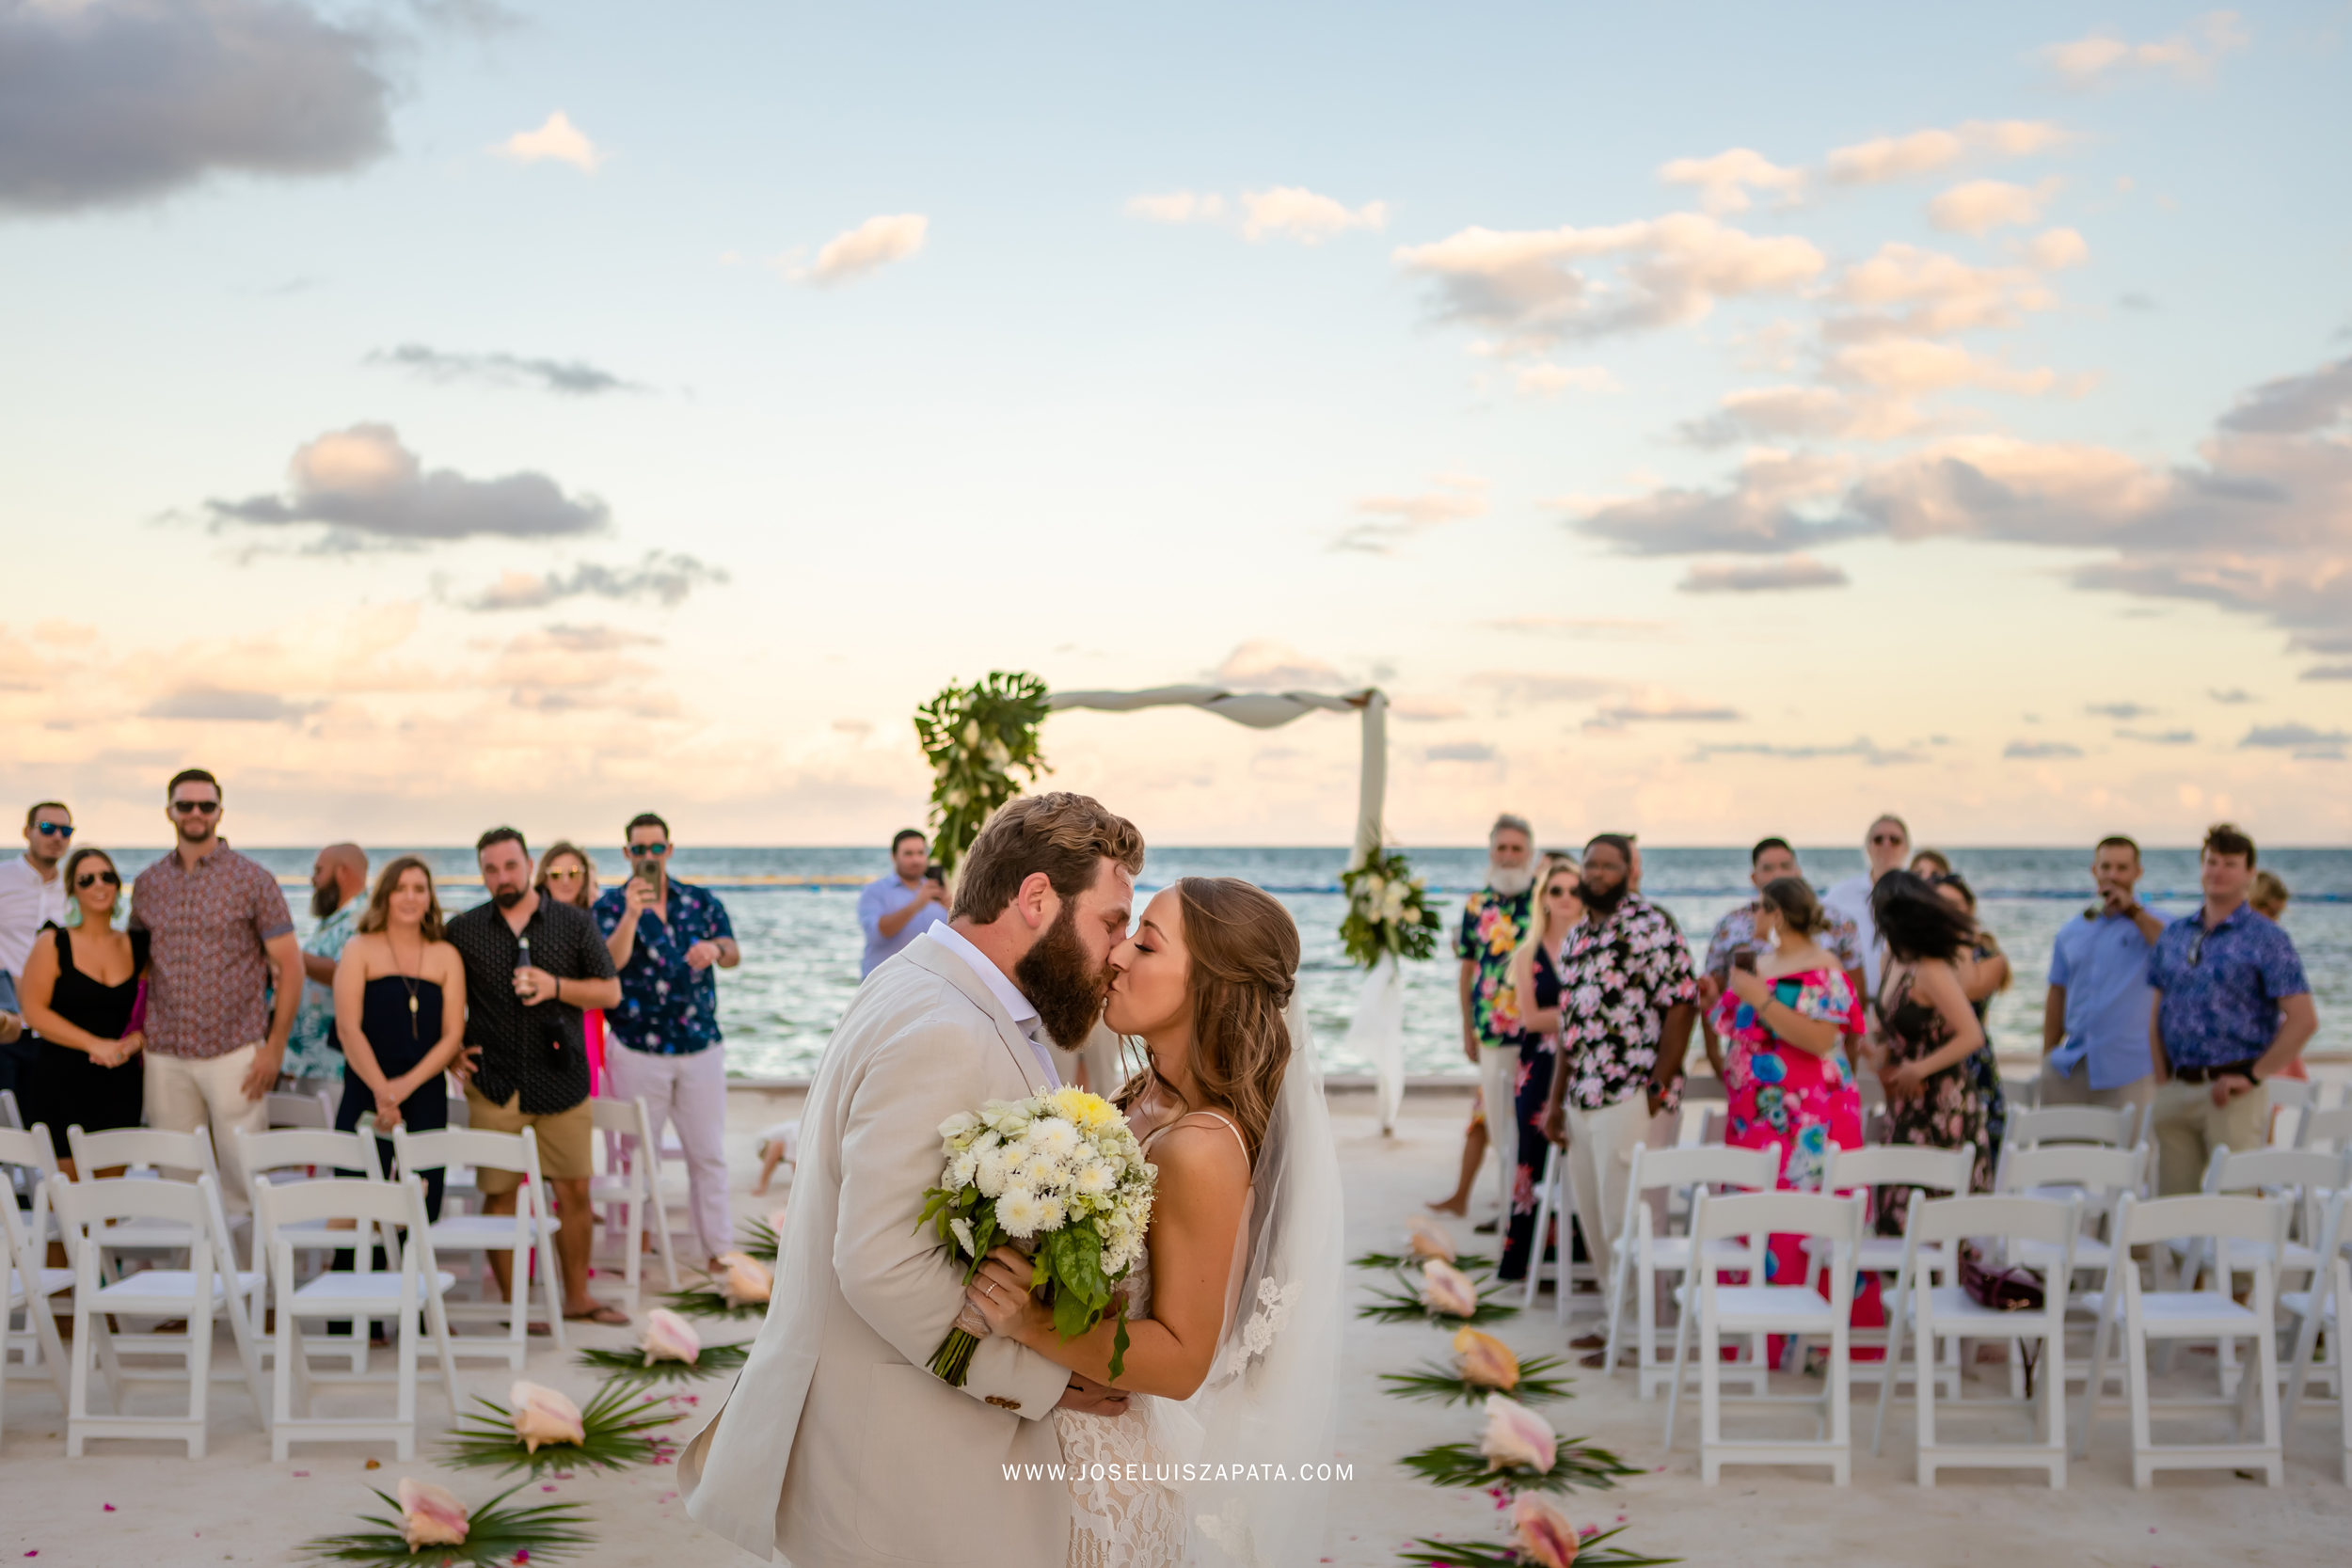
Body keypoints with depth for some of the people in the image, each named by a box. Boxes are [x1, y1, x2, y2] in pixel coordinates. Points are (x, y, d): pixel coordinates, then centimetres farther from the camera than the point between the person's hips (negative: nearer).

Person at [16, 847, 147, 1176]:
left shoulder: (137, 946, 10)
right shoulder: (53, 943, 0)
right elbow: (34, 1011, -7)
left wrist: (135, 1040, -8)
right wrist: (93, 1044, -16)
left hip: (120, 1085, 3)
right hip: (62, 1084, -3)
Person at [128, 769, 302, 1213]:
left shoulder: (251, 879, -1)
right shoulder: (148, 885, 10)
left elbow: (290, 965, -2)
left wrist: (275, 1048, -8)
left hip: (235, 1052, -3)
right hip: (165, 1056, 3)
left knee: (244, 1178, -3)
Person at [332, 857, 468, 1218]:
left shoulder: (446, 957, 10)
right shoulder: (360, 949, 4)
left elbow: (453, 1034, 3)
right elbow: (347, 1028, -6)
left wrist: (406, 1084, -12)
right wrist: (382, 1091, -17)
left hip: (426, 1103, 2)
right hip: (365, 1101, -2)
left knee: (419, 1216, -2)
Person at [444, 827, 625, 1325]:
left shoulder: (574, 923, 4)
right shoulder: (462, 930, 4)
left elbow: (610, 991, 4)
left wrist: (555, 986, -11)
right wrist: (451, 1048, 2)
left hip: (561, 1078, 0)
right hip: (494, 1084, 0)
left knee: (575, 1190, 4)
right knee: (498, 1192, 2)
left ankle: (578, 1296, 18)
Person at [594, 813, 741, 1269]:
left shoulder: (701, 901, 8)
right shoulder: (611, 905, 1)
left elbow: (734, 954, 1)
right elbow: (609, 962, -14)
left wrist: (717, 950, -22)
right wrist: (631, 915, -29)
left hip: (700, 1047, 2)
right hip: (637, 1048, -2)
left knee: (709, 1153, 4)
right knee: (639, 1155, 5)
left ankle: (720, 1248, 11)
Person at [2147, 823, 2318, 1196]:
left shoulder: (2267, 939, -4)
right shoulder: (2174, 935, 12)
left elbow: (2303, 1020, -10)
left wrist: (2254, 1077, -12)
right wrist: (2162, 1080, 8)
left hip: (2230, 1093, -5)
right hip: (2176, 1092, 5)